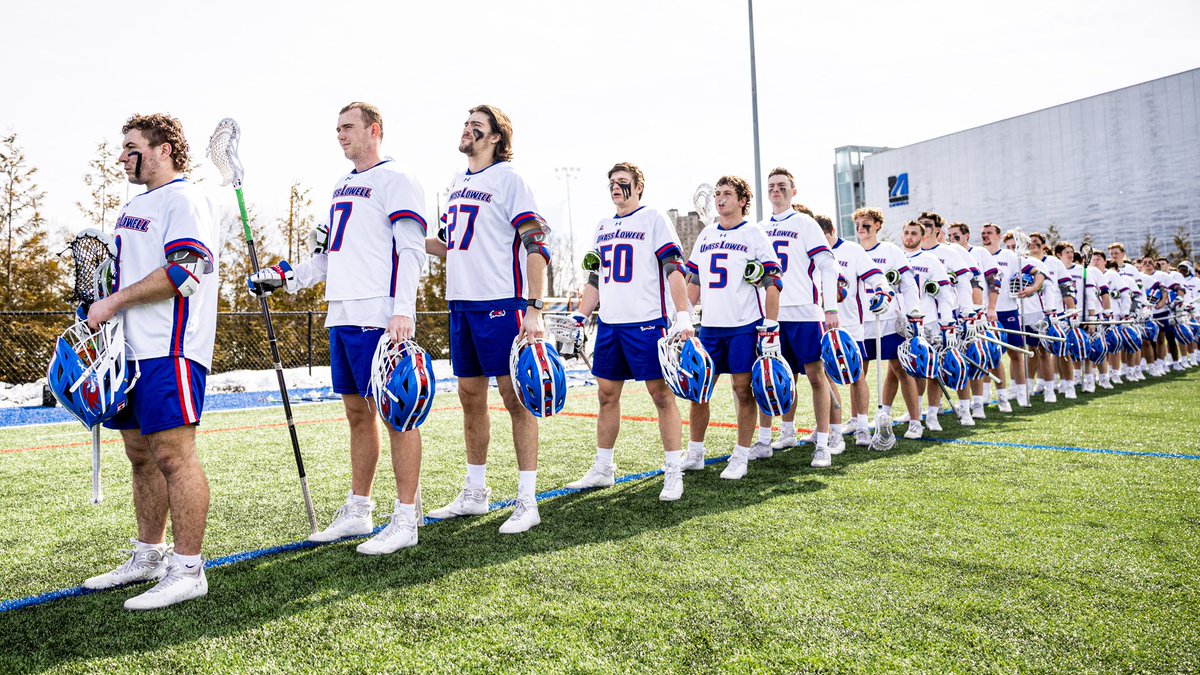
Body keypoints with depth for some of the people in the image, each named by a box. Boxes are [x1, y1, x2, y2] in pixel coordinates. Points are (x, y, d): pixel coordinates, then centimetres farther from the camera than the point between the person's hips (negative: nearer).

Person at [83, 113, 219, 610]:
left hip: (169, 350, -10)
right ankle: (149, 556, 25)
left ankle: (187, 570, -5)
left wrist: (113, 303, -15)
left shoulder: (184, 199, -7)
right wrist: (98, 303, 13)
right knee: (141, 454, 14)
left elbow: (184, 271, -19)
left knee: (172, 453, -11)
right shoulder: (134, 207, 23)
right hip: (131, 347, 10)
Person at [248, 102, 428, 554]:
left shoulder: (395, 180, -4)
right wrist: (284, 278, 19)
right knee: (357, 413, 12)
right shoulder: (342, 186, 23)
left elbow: (411, 250, -14)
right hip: (342, 315, 9)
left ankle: (405, 519, 3)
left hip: (378, 318, -9)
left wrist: (403, 311, -23)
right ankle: (357, 513, 22)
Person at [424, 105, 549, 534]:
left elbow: (537, 245, -12)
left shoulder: (508, 179, -5)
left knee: (515, 397, -4)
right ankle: (475, 494, 25)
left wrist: (534, 309, -20)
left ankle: (527, 502, 4)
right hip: (461, 304, 8)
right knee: (470, 397, 13)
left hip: (500, 304, -8)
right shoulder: (457, 184, 18)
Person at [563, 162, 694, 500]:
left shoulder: (654, 219, 0)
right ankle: (602, 469, 20)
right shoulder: (602, 227, 18)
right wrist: (579, 319, 16)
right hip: (609, 323, 6)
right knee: (607, 394, 10)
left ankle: (673, 472, 5)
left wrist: (683, 316, -16)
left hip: (646, 322, -6)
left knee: (661, 393, -3)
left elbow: (674, 268, -7)